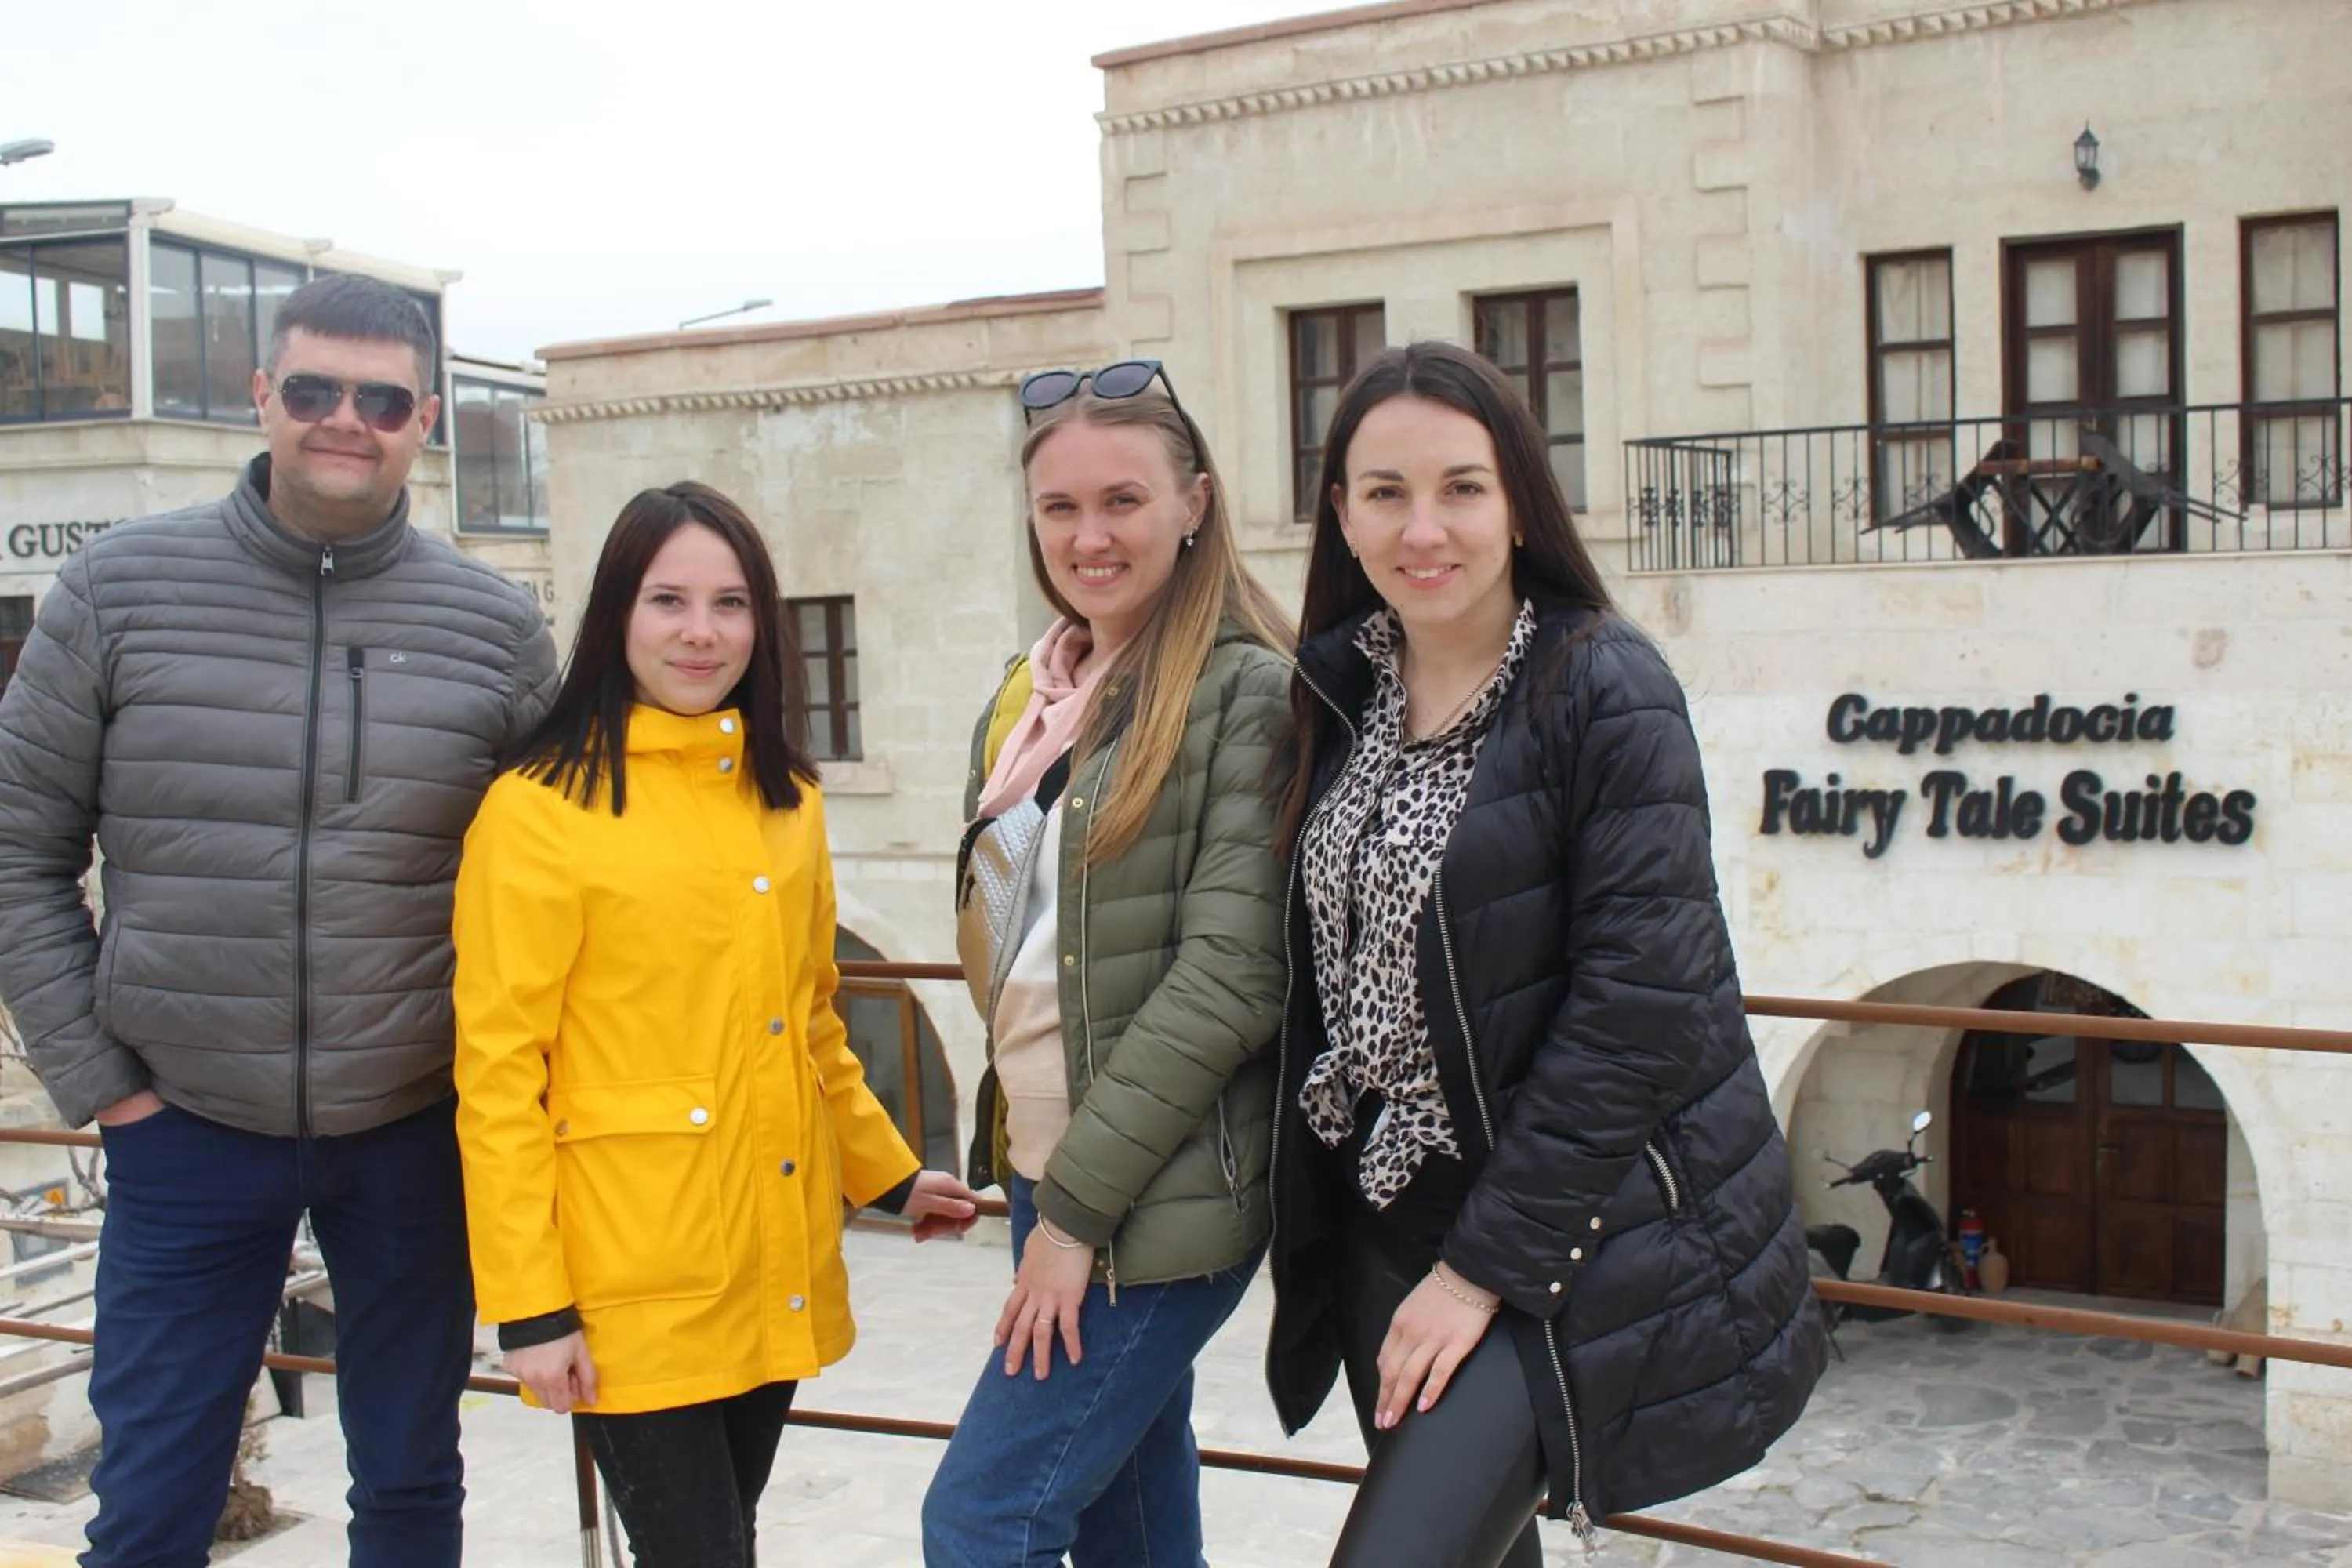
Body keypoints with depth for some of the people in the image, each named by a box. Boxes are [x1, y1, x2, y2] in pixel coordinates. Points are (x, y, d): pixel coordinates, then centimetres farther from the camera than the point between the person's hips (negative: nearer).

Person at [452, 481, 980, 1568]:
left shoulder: (786, 800, 10)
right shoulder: (540, 808, -9)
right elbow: (498, 1077, -10)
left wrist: (887, 1177, 21)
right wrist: (527, 1305, -12)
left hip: (777, 1275, 6)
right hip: (634, 1290, -6)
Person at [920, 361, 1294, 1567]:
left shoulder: (1249, 692, -12)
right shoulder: (1030, 699, 11)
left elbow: (1232, 971, -18)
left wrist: (1081, 1203, -17)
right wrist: (1036, 1183, 10)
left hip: (1161, 1196, -7)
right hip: (1046, 1175, 7)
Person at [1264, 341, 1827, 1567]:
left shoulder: (1606, 691, -13)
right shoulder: (1340, 694, 5)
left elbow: (1640, 1004, -18)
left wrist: (1489, 1260, -16)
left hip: (1564, 1235, -6)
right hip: (1382, 1214, 6)